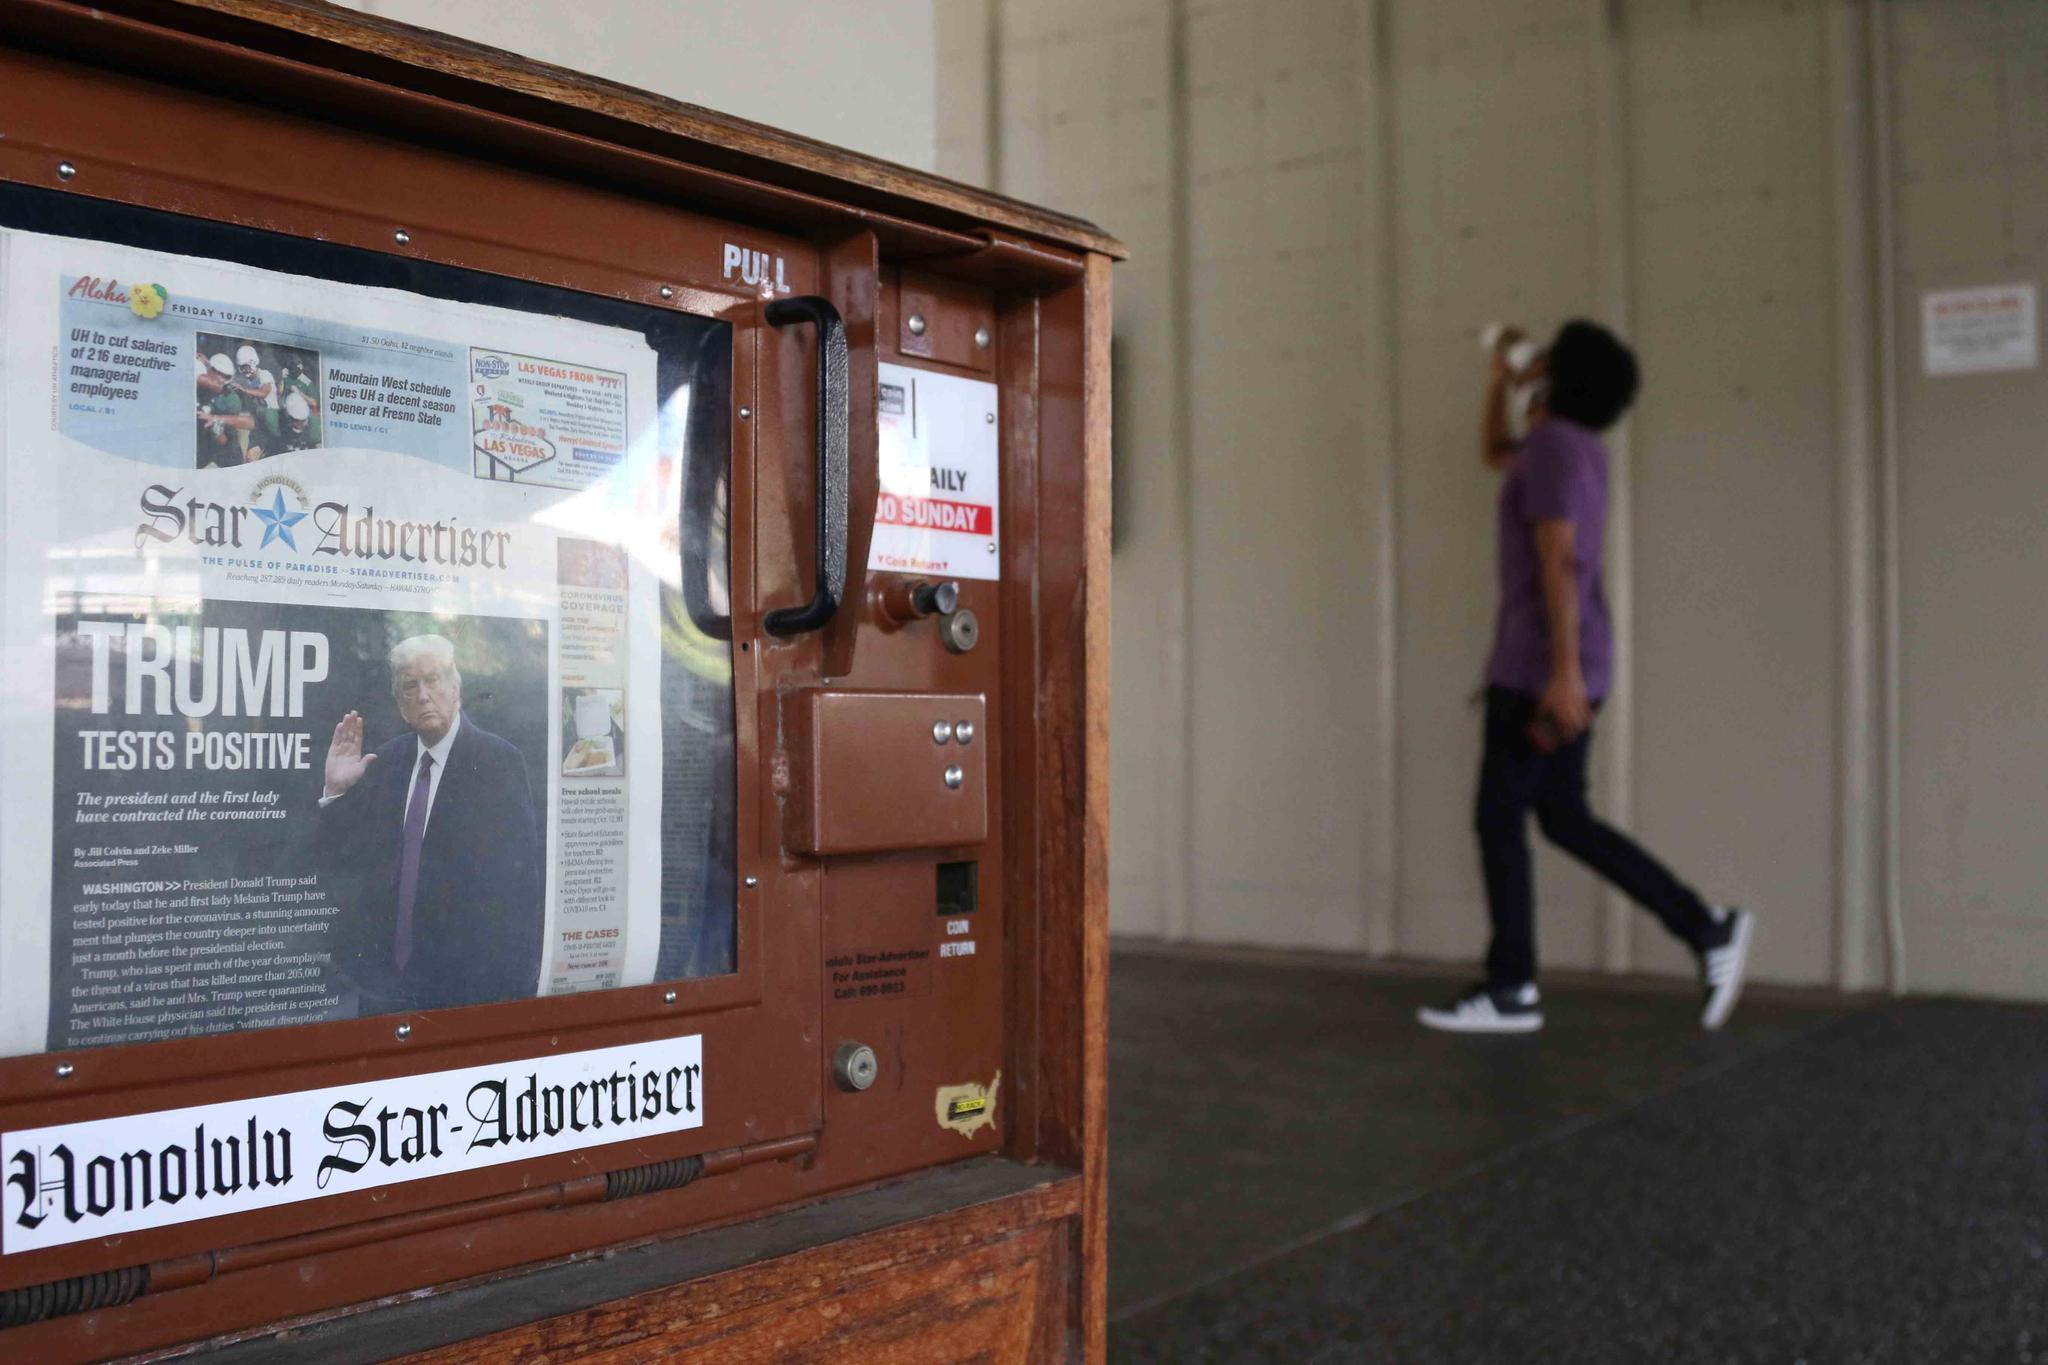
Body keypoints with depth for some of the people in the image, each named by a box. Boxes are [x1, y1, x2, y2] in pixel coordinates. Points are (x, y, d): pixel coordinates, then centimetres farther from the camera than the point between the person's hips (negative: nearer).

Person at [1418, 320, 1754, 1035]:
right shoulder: (1571, 445, 16)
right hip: (1550, 666, 9)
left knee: (1499, 818, -2)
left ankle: (1510, 990, 5)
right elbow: (1494, 454, 36)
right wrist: (1501, 381, 22)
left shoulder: (1553, 445, -14)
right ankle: (1708, 928, 10)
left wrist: (1564, 672, -28)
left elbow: (1559, 561, -22)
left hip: (1540, 667, -9)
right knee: (1564, 817, 12)